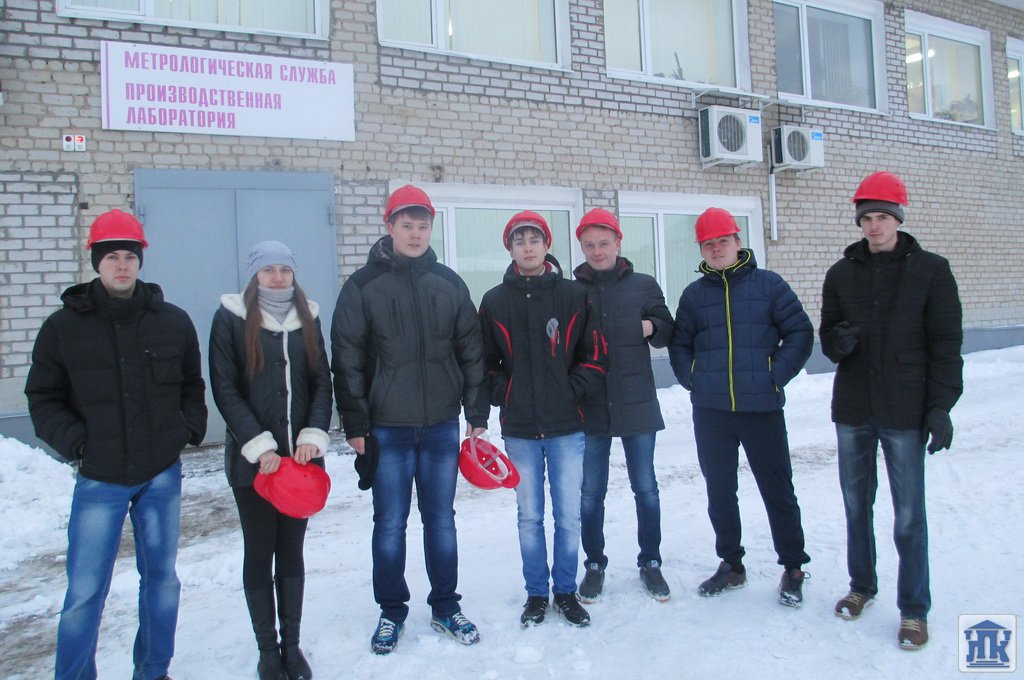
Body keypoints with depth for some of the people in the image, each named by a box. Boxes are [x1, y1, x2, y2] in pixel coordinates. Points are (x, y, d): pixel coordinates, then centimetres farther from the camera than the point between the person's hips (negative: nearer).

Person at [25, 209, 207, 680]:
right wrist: (75, 442, -9)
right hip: (99, 479, -2)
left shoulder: (173, 322, 2)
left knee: (161, 578, 14)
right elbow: (42, 399, 3)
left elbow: (192, 386, 13)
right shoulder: (64, 327, -2)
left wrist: (189, 429, -1)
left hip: (162, 474, 2)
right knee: (85, 592, 0)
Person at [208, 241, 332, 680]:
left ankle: (292, 644, 23)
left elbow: (322, 383, 7)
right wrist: (259, 446, -14)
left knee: (292, 551, 11)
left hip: (301, 457, 3)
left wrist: (313, 437, -7)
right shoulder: (231, 318, -2)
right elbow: (225, 389, -7)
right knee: (259, 553, 7)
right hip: (252, 461, -3)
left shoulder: (306, 318, 9)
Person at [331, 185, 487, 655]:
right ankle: (392, 612, 25)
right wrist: (355, 423, -7)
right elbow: (347, 359, -3)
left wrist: (476, 413, 4)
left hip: (442, 426, 2)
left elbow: (471, 351, 8)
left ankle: (445, 607, 28)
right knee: (390, 524, 7)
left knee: (441, 520, 12)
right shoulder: (363, 286, -2)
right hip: (388, 428, -2)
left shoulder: (449, 283, 6)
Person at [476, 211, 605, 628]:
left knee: (569, 515, 7)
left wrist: (573, 391, -7)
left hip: (566, 425, 0)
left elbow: (594, 355, 3)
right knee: (529, 516, 10)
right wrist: (503, 395, -4)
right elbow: (484, 361, 8)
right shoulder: (495, 301, 5)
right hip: (519, 428, 1)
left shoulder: (574, 295, 3)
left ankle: (566, 591, 25)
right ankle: (536, 593, 25)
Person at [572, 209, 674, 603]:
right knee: (591, 492, 8)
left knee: (645, 488, 10)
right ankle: (594, 564, 24)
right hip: (590, 407, 0)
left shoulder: (643, 285, 5)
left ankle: (650, 563, 26)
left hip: (637, 403, 0)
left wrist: (652, 327, -11)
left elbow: (669, 332, 11)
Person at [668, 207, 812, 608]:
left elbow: (800, 333, 0)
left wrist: (775, 376, -7)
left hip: (762, 408, -3)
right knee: (719, 491, 12)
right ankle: (730, 564, 28)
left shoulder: (768, 284, 1)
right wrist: (693, 380, 1)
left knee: (777, 490, 6)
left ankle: (793, 568, 23)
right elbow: (679, 344, 14)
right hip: (710, 412, 3)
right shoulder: (694, 294, 8)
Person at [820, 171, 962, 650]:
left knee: (909, 516, 2)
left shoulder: (930, 270, -1)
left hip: (905, 413, -3)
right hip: (852, 411, 4)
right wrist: (837, 341, -11)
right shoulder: (841, 274, 7)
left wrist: (940, 405, -9)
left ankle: (913, 609, 17)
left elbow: (946, 344, -2)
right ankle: (862, 586, 32)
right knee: (856, 505, 14)